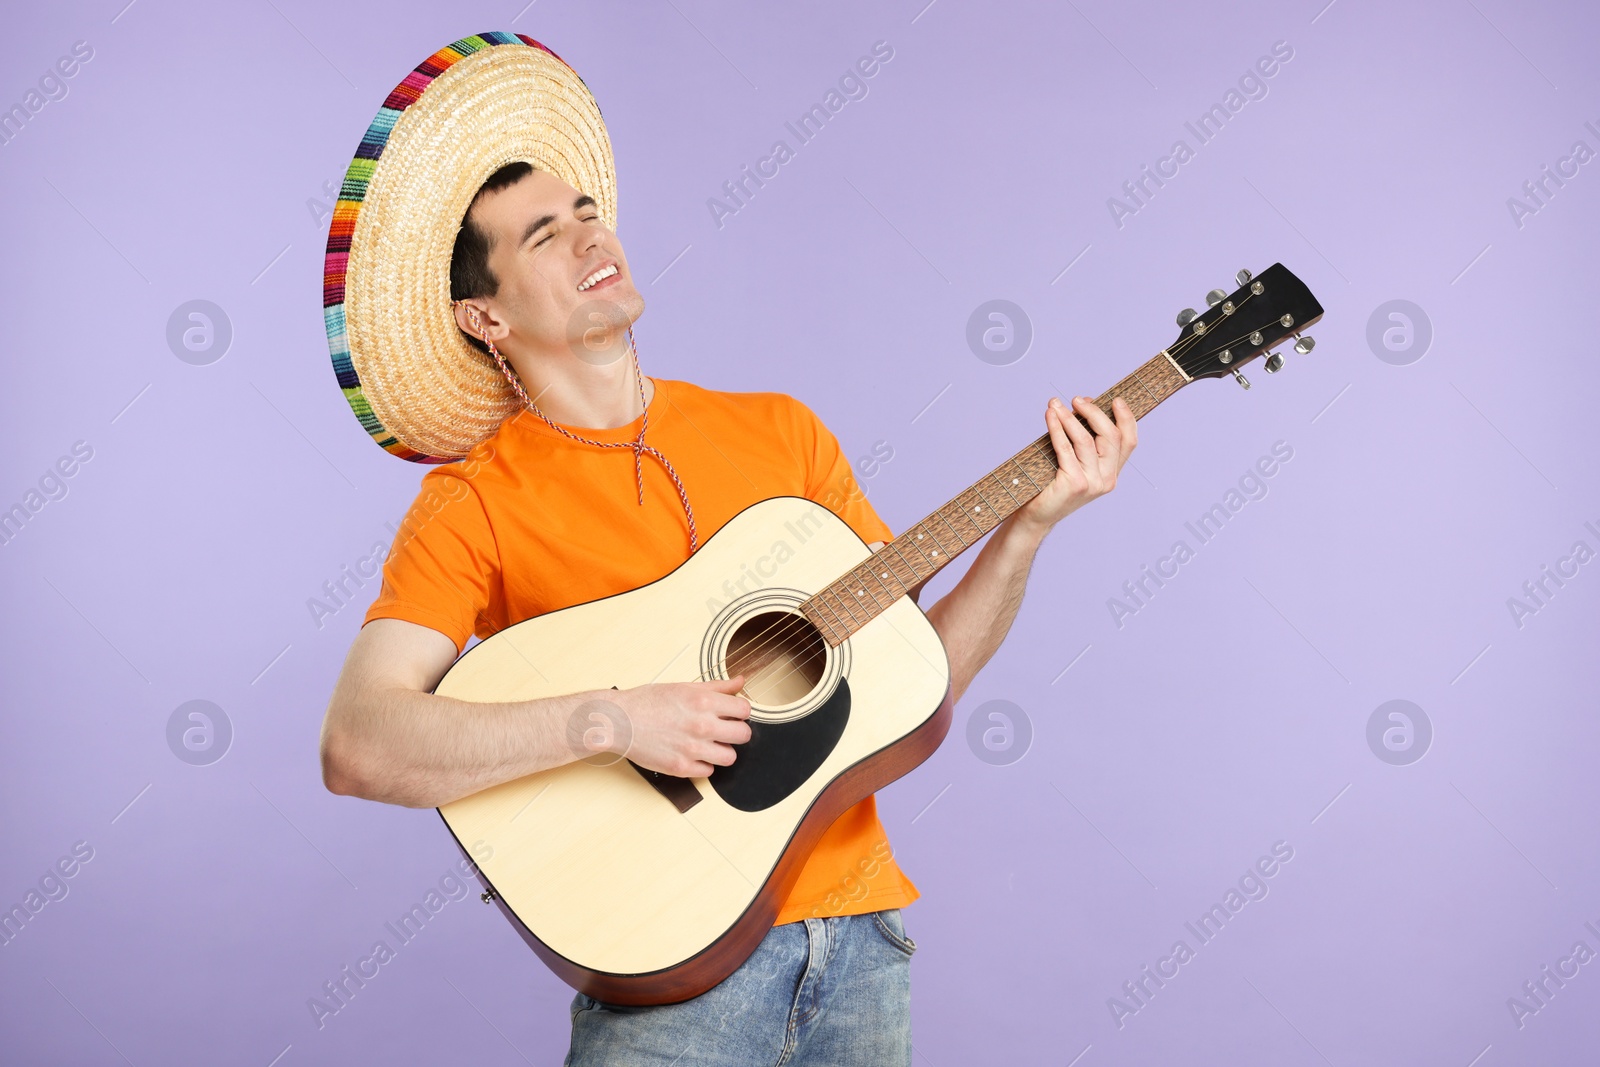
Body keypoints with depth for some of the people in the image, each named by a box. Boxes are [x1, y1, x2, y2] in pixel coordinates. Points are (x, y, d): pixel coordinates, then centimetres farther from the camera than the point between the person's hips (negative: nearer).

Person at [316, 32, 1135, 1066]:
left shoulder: (781, 431, 8)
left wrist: (1027, 528, -5)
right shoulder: (476, 503, -6)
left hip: (860, 928, 4)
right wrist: (616, 718, -23)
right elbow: (356, 747, -18)